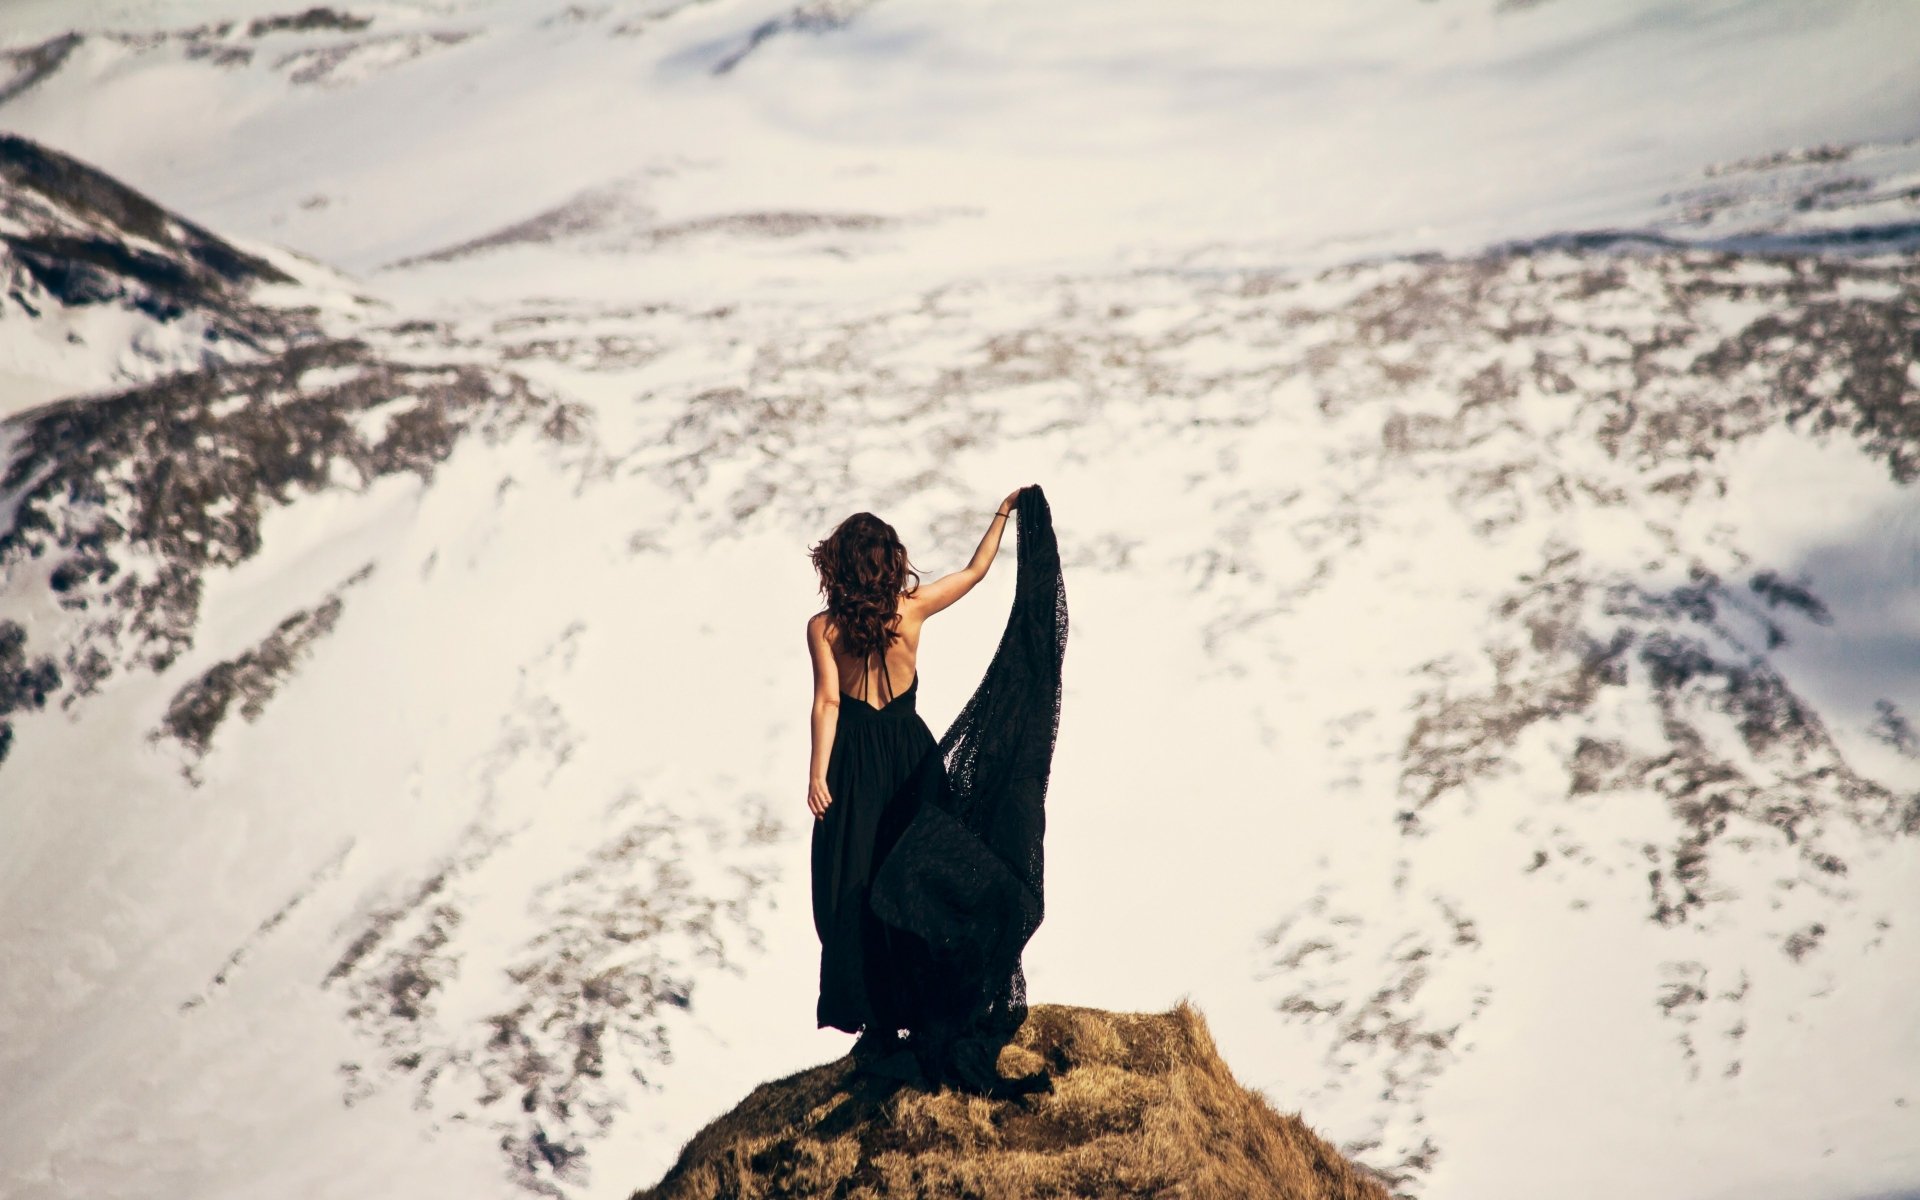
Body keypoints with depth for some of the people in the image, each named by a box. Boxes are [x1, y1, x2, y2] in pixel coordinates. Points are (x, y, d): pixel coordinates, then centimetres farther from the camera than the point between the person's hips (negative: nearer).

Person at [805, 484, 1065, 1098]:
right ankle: (929, 1016, 13)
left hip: (855, 760, -2)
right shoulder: (912, 606, -5)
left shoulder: (823, 627, -10)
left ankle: (877, 1021, 5)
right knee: (922, 881, 9)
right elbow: (976, 570, 8)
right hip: (912, 752, 2)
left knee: (856, 888, 4)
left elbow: (828, 702, -15)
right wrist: (1004, 513, 18)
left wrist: (818, 772, -14)